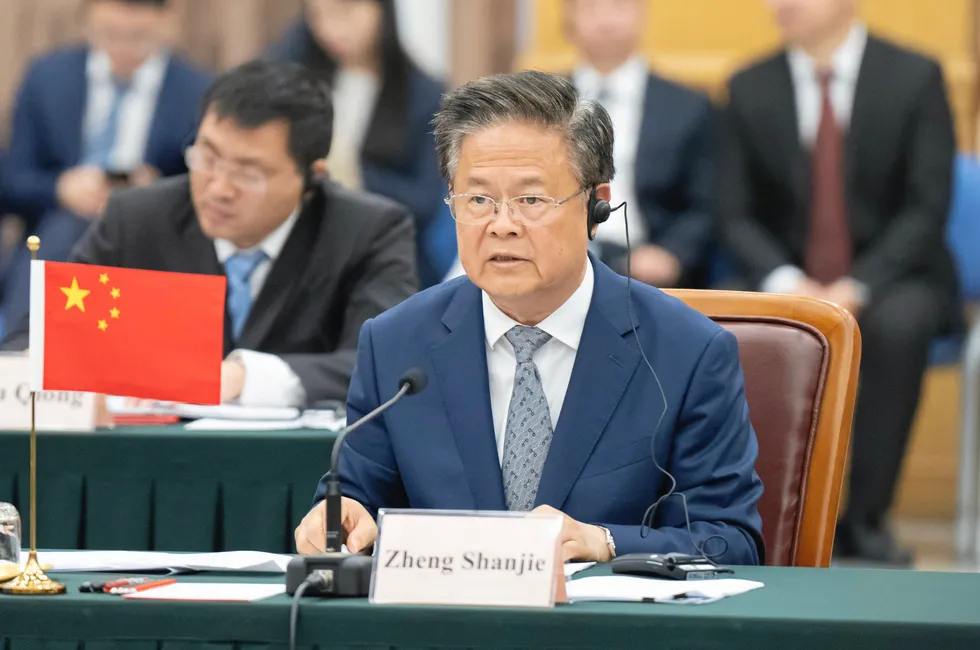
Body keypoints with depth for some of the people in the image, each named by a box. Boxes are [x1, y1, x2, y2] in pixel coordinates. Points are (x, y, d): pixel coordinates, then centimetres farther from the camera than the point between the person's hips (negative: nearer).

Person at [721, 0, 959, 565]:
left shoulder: (915, 78, -3)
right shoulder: (751, 88, 5)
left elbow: (928, 207, -9)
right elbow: (740, 214, 3)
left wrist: (858, 286, -22)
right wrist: (783, 280, -18)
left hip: (891, 280, -2)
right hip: (793, 282, 2)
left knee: (898, 325, -37)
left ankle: (864, 518, -28)